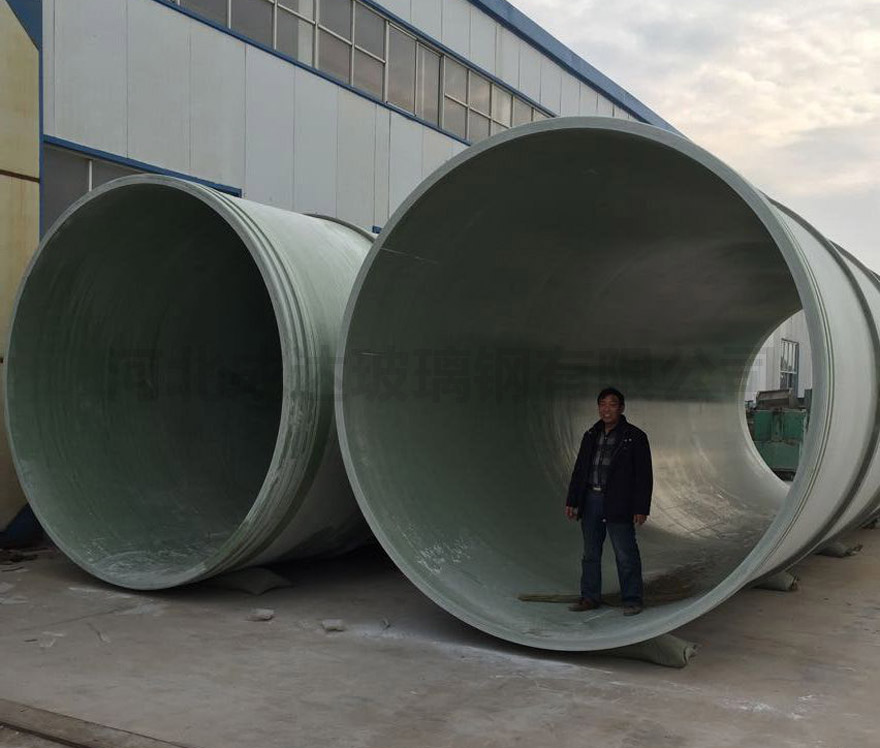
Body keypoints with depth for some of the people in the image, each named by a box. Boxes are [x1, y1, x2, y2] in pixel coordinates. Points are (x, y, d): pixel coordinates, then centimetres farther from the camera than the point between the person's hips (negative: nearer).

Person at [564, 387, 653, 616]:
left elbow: (644, 475, -6)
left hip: (618, 504, -5)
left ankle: (632, 599, 9)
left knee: (625, 554, -1)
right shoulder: (591, 436, 12)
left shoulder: (635, 437, -4)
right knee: (590, 552, 11)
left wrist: (641, 508, -12)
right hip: (591, 501, 6)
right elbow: (579, 470, 15)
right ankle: (590, 597, 20)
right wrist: (572, 501, 9)